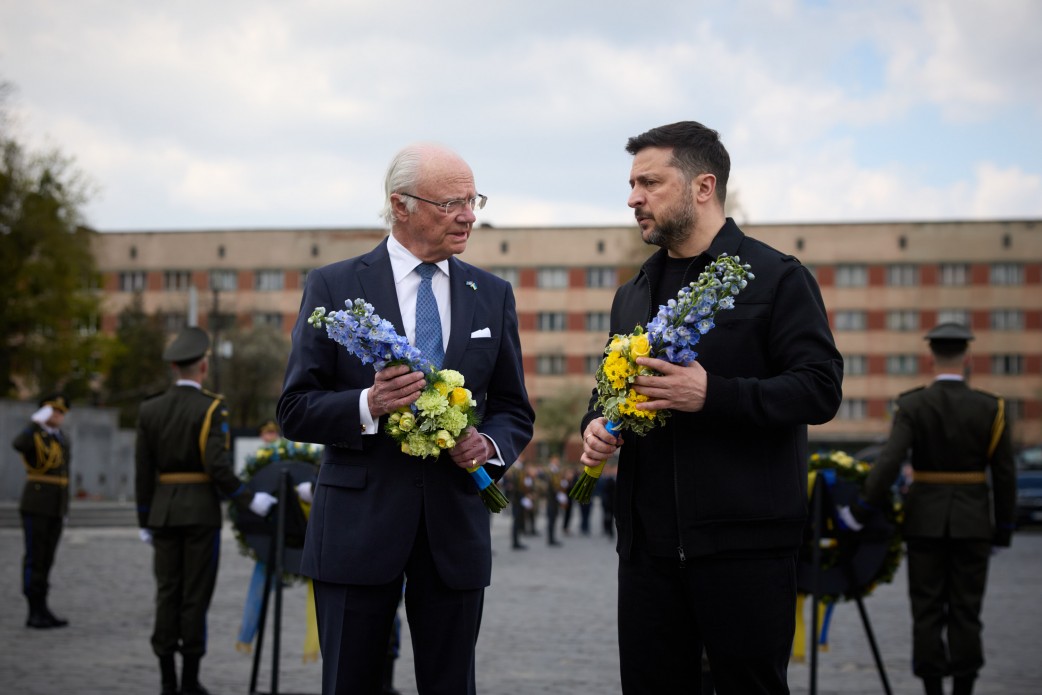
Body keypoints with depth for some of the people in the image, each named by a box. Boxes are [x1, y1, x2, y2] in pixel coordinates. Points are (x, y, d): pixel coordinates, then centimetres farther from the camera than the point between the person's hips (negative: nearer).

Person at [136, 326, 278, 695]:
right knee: (195, 594, 1)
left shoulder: (149, 410, 4)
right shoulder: (211, 409, -9)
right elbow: (218, 467, -17)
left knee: (167, 592, 7)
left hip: (163, 512, 4)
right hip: (201, 510, -4)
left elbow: (143, 472, 4)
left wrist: (145, 521, 11)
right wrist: (250, 500, -7)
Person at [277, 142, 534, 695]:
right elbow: (295, 410, -2)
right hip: (359, 525, -3)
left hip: (455, 527, 3)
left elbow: (515, 411, 14)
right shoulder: (332, 287, -1)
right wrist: (368, 406, -21)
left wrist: (489, 444, -9)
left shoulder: (492, 295, 10)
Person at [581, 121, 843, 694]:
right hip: (649, 543, 6)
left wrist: (712, 393, -23)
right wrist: (597, 424, 3)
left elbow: (821, 389, -12)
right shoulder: (632, 295, 17)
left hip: (745, 545, -6)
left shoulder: (777, 277, -3)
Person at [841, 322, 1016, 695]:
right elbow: (1004, 475, -1)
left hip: (925, 520, -1)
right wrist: (1003, 529, 9)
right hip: (972, 522, 1)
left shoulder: (912, 406, -8)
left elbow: (889, 463, -19)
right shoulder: (990, 408, -4)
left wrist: (861, 512, -13)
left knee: (927, 610, 5)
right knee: (965, 610, 6)